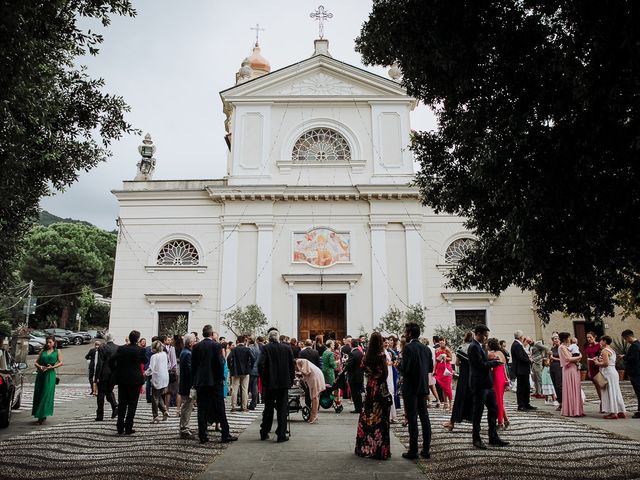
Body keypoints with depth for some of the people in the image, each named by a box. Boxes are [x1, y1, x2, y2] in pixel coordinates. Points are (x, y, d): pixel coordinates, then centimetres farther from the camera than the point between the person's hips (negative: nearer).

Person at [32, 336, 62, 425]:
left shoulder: (56, 352, 8)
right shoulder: (42, 352, 14)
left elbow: (60, 362, 0)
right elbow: (36, 362, 10)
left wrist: (52, 366, -14)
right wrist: (40, 366, -10)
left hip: (50, 375, -3)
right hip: (40, 374, 3)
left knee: (47, 394, -7)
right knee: (38, 394, 4)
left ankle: (43, 416, -4)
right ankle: (39, 415, 16)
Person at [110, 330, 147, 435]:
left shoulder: (121, 349, -4)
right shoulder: (140, 350, -10)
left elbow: (111, 360, -8)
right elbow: (144, 360, 6)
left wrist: (115, 372, 4)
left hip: (122, 379, 3)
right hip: (135, 380, -3)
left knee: (122, 403, 13)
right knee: (132, 404, 5)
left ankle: (120, 428, 17)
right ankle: (128, 428, 6)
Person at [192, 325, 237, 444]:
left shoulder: (196, 347, 3)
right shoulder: (216, 346, -9)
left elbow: (193, 365, 5)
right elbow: (220, 363, -12)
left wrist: (196, 379, 13)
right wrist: (221, 377, 0)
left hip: (200, 382, 3)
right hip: (214, 381, -3)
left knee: (202, 410, 8)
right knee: (220, 409, 3)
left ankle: (202, 436, 10)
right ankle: (225, 435, 7)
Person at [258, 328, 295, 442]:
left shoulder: (266, 348, -7)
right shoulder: (287, 348, 0)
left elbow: (261, 365, -14)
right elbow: (292, 365, 1)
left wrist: (264, 380, -3)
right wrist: (291, 380, 10)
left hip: (270, 383, 0)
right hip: (284, 383, 1)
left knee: (268, 408, 13)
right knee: (282, 408, 6)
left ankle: (264, 433, 23)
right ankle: (281, 435, 7)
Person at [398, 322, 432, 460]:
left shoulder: (408, 348, -15)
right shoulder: (426, 348, 7)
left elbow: (405, 369, -20)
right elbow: (430, 368, 11)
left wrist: (399, 364, -1)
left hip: (410, 388, -7)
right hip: (423, 387, 7)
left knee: (412, 419, 0)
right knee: (424, 417, 11)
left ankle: (413, 451, 5)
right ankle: (426, 450, 17)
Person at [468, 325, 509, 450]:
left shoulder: (479, 346, 15)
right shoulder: (474, 347, -17)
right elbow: (481, 365, -22)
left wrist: (490, 360, 2)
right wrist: (495, 362, -8)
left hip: (487, 384, 10)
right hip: (479, 385, -10)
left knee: (493, 409, 15)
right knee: (478, 412, 1)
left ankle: (493, 437, 26)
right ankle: (476, 439, 13)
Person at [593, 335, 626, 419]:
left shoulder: (604, 351, -13)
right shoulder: (612, 350, 16)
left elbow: (606, 363, -21)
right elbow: (609, 361, 14)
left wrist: (597, 363, -7)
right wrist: (600, 360, 12)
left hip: (608, 373, -9)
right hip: (614, 371, 9)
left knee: (610, 392, -4)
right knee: (615, 392, 12)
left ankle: (613, 412, -2)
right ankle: (621, 411, 16)